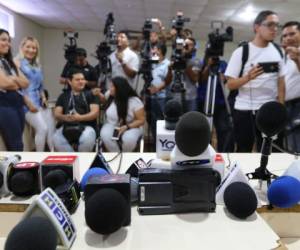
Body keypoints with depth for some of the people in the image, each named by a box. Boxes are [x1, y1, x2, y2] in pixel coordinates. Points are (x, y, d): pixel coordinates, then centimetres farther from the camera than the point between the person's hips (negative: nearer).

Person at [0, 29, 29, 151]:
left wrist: (14, 79, -9)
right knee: (16, 146, -6)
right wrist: (18, 84, 4)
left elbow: (25, 83, 9)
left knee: (16, 144, 8)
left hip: (18, 104, 7)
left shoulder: (10, 63, 19)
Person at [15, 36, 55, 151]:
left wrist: (44, 97, 8)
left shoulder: (37, 66, 21)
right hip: (28, 103, -7)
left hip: (40, 102, 7)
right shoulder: (18, 63, 0)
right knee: (43, 128, -19)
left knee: (52, 129, -4)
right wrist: (28, 103, -15)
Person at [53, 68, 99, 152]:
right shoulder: (63, 96, 20)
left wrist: (80, 117, -15)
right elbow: (56, 114, 12)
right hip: (66, 127, 2)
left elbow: (95, 112, 2)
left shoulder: (89, 94, 13)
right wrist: (65, 117, -12)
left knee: (88, 138, -35)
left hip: (86, 126, -1)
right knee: (56, 139, -30)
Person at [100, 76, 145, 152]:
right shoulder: (109, 96, -2)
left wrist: (126, 127, -24)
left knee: (128, 138, -38)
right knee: (105, 136, -32)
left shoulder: (134, 101, -14)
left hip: (131, 127, -3)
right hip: (111, 125, 3)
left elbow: (141, 120, -12)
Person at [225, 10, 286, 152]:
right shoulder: (241, 51, -4)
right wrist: (247, 77, -25)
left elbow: (281, 82, 9)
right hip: (244, 111, -3)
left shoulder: (278, 51, 7)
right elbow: (230, 85, -7)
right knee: (243, 152, 9)